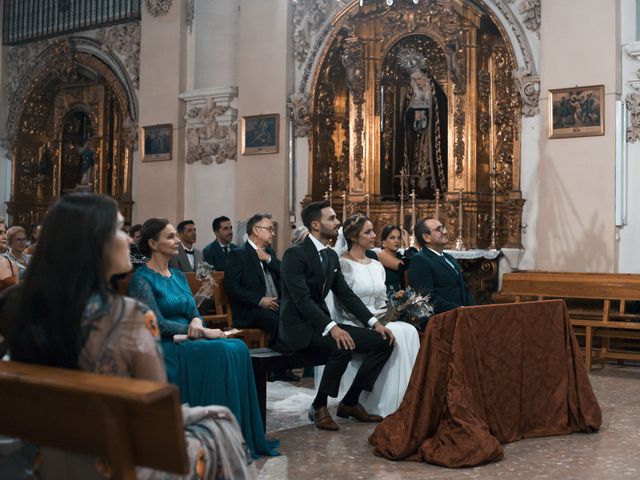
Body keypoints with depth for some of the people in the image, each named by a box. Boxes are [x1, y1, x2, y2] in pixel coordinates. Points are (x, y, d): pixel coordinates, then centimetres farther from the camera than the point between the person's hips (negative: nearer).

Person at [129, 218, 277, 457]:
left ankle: (245, 436, -20)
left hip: (189, 341, 7)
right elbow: (158, 324, -14)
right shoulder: (142, 280, -6)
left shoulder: (178, 275, 18)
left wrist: (196, 321, -10)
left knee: (238, 348, -21)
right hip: (164, 347, -7)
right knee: (221, 352, -30)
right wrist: (203, 332, -17)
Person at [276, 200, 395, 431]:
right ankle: (319, 406, -14)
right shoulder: (295, 254, -14)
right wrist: (332, 327, -34)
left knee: (383, 341, -3)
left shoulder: (331, 256, 12)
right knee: (343, 346, -35)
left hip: (321, 323, 9)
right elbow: (302, 299, -23)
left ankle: (350, 402, 5)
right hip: (298, 328, -8)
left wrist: (374, 323, -1)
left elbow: (346, 294, 11)